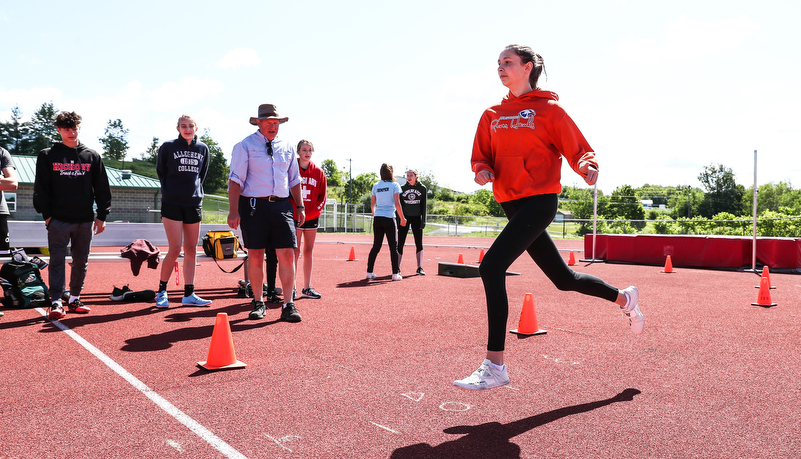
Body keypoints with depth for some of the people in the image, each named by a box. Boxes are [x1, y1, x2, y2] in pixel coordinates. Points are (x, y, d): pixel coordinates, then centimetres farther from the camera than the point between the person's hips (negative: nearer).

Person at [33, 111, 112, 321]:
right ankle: (56, 303, -2)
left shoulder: (92, 156, 9)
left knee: (81, 261, 9)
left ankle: (74, 299, 20)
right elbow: (41, 188, 4)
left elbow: (102, 188, 9)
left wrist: (102, 215, 4)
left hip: (85, 219, 2)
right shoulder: (47, 156, 5)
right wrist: (46, 214, -3)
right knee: (57, 260, -4)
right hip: (58, 219, -2)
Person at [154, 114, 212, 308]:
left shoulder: (203, 148, 9)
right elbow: (160, 172, 10)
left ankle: (189, 294, 12)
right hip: (172, 204, -4)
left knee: (191, 250, 5)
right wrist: (170, 192, 9)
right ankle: (162, 291, 8)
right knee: (175, 250, -9)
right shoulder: (168, 147, 0)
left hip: (194, 204, 4)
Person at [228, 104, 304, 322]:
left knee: (287, 254, -6)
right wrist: (233, 211, -12)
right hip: (254, 205, -3)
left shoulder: (287, 147, 15)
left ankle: (288, 305, -1)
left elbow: (294, 180, 20)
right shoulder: (245, 146, 2)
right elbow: (236, 179, -4)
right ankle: (258, 303, 16)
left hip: (281, 205, 3)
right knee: (255, 256, 3)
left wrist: (300, 207, 14)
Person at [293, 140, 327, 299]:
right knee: (295, 251, -4)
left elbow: (322, 196, 9)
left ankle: (307, 288, 14)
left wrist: (314, 211, -5)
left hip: (312, 217, 3)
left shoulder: (318, 172, 7)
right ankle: (291, 288, 2)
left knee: (308, 251, 8)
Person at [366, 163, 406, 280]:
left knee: (376, 246, 11)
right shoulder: (394, 185, -2)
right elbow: (397, 204, -9)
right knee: (393, 246, 2)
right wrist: (402, 218, -2)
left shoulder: (376, 185, 11)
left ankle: (369, 272, 11)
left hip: (377, 218, 5)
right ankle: (395, 273, 0)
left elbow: (372, 204, 12)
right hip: (389, 218, -4)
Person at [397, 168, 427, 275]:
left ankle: (419, 267, 8)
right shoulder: (402, 188, 2)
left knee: (419, 244, 0)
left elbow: (423, 206, 3)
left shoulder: (422, 188, 2)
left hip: (416, 218, 0)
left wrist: (423, 220, -3)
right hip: (404, 217, 0)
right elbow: (399, 205, 4)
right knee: (400, 244, -3)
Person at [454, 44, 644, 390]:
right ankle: (623, 298, 41)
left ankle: (495, 367, -17)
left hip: (539, 201, -7)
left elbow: (578, 150, 0)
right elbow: (480, 157, 16)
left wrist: (588, 168, -22)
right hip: (513, 205, 7)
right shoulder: (492, 115, 15)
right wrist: (483, 171, -6)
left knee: (491, 267, -21)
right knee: (562, 278, 16)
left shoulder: (548, 109, -1)